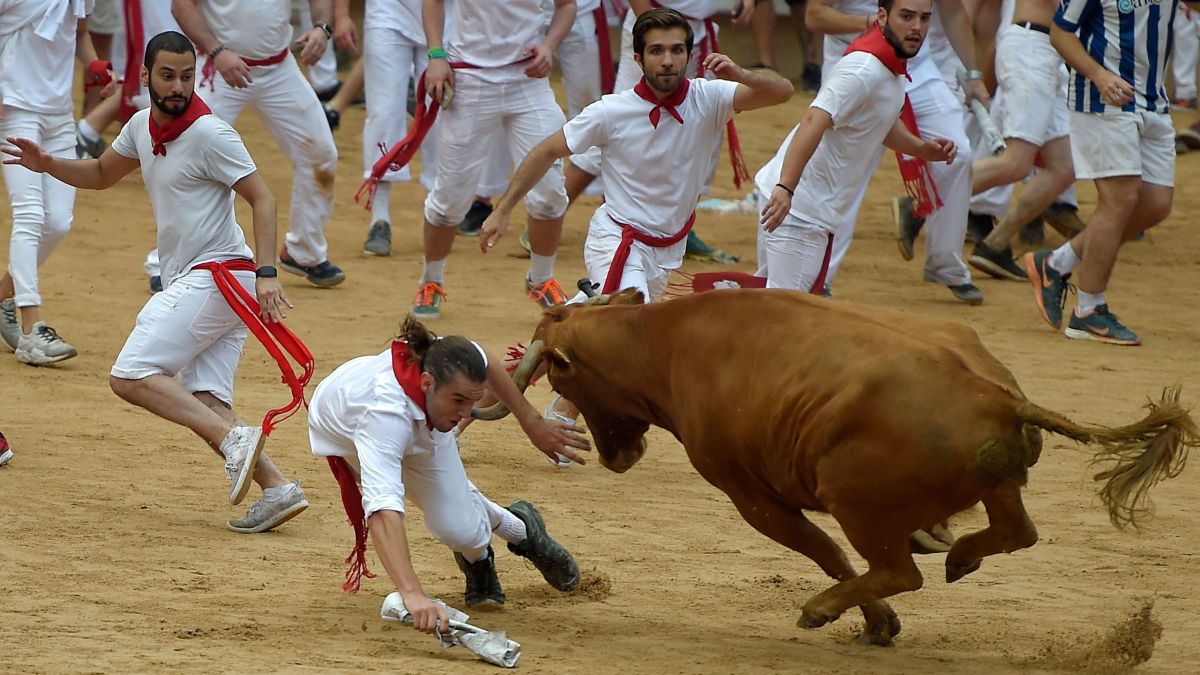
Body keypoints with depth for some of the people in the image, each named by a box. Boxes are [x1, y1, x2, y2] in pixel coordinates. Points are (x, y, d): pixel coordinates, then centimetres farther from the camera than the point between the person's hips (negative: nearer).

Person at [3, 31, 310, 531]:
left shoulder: (209, 134, -12)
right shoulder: (143, 127, 13)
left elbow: (262, 198, -15)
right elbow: (102, 174, 29)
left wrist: (266, 274, -26)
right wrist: (49, 165, 10)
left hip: (216, 277, -8)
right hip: (189, 283, 8)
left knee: (131, 377, -16)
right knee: (202, 405, -3)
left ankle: (235, 439, -23)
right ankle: (276, 488, -10)